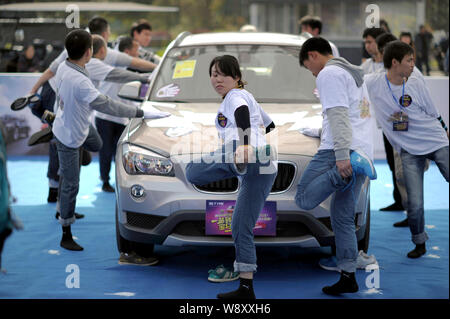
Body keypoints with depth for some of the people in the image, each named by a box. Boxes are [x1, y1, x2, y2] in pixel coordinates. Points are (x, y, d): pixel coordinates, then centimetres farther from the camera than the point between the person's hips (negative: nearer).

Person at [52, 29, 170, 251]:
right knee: (71, 185, 1)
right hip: (69, 137, -9)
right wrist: (140, 113, -31)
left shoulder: (63, 67, -12)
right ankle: (66, 236, 12)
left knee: (96, 145, 35)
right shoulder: (79, 82, -40)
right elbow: (106, 106, -37)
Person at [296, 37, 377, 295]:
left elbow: (338, 115, -16)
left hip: (341, 150, -9)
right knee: (343, 218, 11)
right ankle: (348, 277, 6)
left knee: (305, 200, -11)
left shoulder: (329, 74, -3)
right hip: (362, 153, 9)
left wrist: (341, 155, -23)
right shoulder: (354, 74, 27)